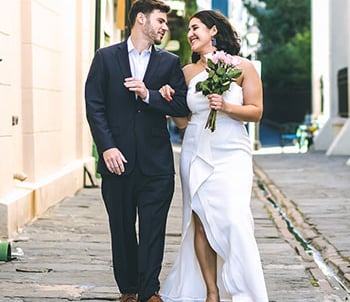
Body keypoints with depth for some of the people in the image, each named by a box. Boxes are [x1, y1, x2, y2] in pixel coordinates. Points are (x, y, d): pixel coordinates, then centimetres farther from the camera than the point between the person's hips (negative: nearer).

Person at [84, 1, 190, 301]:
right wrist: (107, 147, -10)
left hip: (156, 162, 1)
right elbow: (94, 106, 0)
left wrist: (148, 94, -12)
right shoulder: (105, 57, 5)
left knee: (153, 229, -2)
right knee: (122, 230, 8)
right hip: (117, 159, 0)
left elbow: (182, 106, 2)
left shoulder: (170, 62, 10)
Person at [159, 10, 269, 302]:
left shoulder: (242, 67, 1)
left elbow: (256, 112, 0)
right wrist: (169, 99, -3)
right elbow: (183, 121, 14)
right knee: (199, 222, -1)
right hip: (196, 154, 4)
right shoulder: (188, 71, 11)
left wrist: (226, 106, -15)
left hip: (231, 155, -4)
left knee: (234, 221, -14)